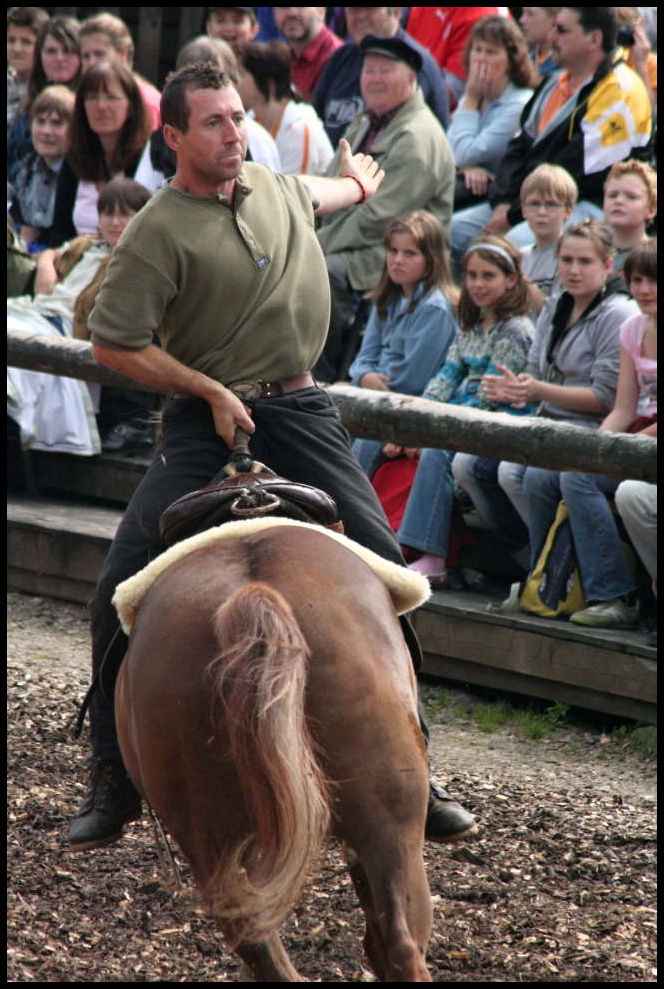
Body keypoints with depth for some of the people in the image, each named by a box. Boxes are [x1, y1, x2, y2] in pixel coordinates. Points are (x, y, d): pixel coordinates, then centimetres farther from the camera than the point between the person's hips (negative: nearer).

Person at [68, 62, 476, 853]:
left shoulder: (272, 185, 10)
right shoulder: (158, 232, -12)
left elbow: (311, 193, 36)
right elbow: (113, 343, -12)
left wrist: (356, 186, 58)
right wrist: (211, 393, -13)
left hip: (299, 411, 5)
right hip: (208, 422, -5)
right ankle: (112, 784, 4)